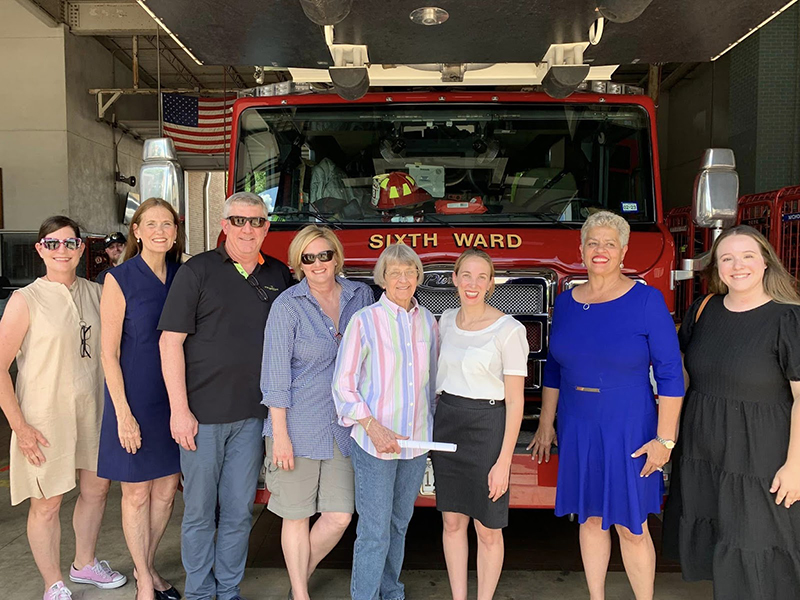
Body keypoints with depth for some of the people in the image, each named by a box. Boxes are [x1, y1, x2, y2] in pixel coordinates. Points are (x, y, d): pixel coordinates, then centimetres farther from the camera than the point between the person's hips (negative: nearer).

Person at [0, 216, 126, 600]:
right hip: (44, 416, -5)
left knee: (96, 488, 16)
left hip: (92, 409, 5)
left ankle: (84, 564, 38)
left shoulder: (95, 293, 5)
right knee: (47, 503, 5)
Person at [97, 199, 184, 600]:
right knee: (137, 493, 8)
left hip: (173, 398, 5)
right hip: (135, 398, -4)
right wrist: (123, 413, -14)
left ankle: (147, 566, 35)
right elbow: (109, 353, -10)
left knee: (166, 488, 14)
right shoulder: (120, 279, -9)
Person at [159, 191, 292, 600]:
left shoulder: (279, 276, 8)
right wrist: (179, 410, -12)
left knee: (239, 511, 12)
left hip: (252, 414, 3)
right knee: (200, 511, 8)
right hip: (203, 413, -3)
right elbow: (170, 341, -8)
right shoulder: (197, 271, -5)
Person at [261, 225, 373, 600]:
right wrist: (280, 435, -11)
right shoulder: (288, 305, -9)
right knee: (297, 516, 9)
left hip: (344, 424, 4)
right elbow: (276, 375, -9)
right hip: (299, 425, -3)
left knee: (339, 516, 6)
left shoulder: (361, 296, 2)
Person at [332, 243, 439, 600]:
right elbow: (343, 385, -8)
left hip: (416, 442, 5)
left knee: (399, 524, 18)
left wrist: (432, 427, 13)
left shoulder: (428, 322, 6)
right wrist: (373, 427, -17)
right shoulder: (364, 321, -8)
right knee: (374, 531, -1)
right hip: (374, 442, -4)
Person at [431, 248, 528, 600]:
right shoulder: (447, 320, 6)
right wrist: (434, 427, 15)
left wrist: (503, 462, -15)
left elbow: (515, 401, -12)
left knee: (487, 529, 6)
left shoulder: (508, 330, -12)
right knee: (452, 521, 12)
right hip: (447, 425, 5)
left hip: (487, 429, -5)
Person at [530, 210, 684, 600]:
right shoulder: (566, 302, 3)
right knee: (590, 519, 14)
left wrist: (665, 439, -12)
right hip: (577, 432, 4)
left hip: (628, 432, -4)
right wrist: (546, 423, 12)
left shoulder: (646, 300, -10)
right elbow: (553, 369, 12)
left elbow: (670, 374, -9)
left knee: (631, 527, 4)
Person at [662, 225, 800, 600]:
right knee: (711, 542, 18)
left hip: (758, 459, -5)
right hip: (701, 453, 5)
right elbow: (682, 370, 12)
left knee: (753, 559, 6)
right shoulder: (703, 310, 3)